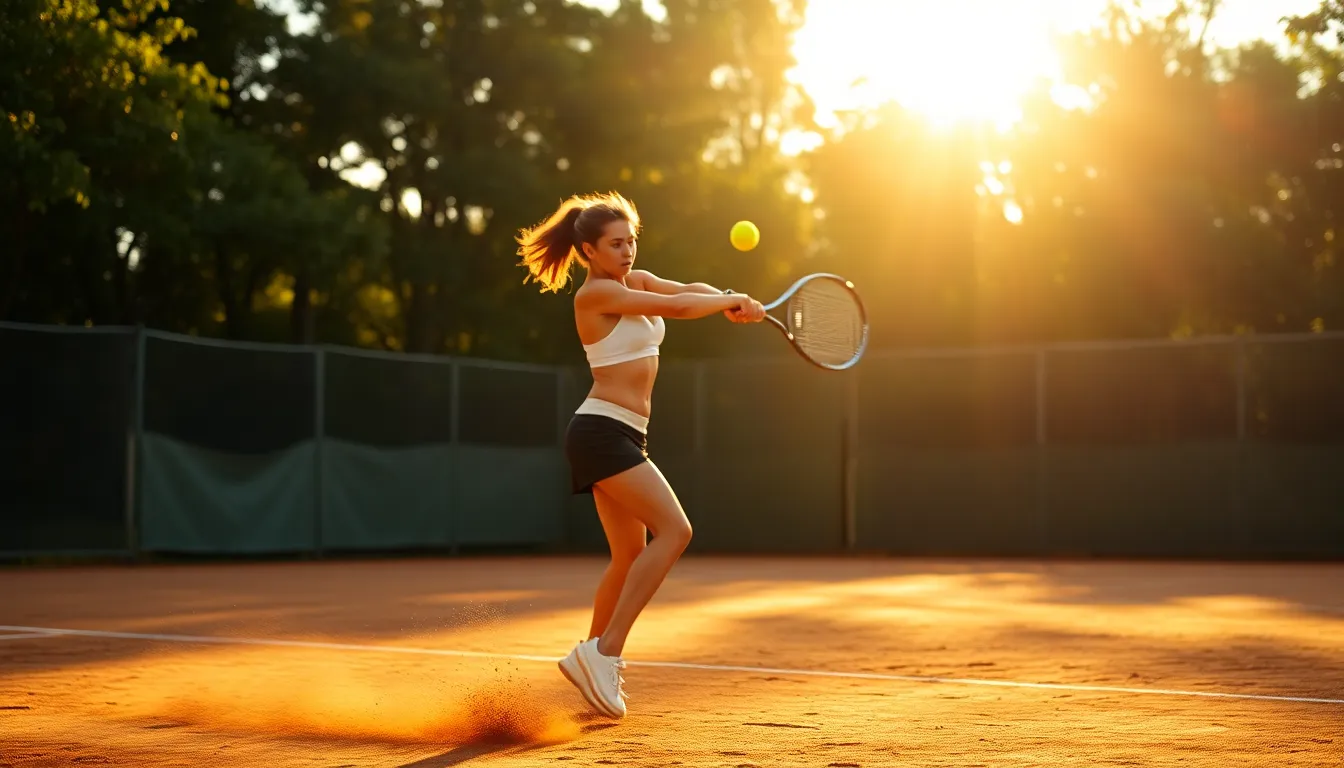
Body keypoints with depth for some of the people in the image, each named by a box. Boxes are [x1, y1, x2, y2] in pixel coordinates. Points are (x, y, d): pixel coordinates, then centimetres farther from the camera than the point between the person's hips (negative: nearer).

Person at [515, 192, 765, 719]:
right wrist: (733, 300, -2)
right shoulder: (594, 294, -12)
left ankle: (594, 665, 20)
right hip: (602, 432, -9)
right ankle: (603, 654, -19)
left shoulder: (638, 281, 15)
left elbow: (691, 290, 7)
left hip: (624, 437, 10)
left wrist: (732, 301, -15)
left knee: (632, 555, 11)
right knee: (674, 529, -18)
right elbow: (677, 307, -16)